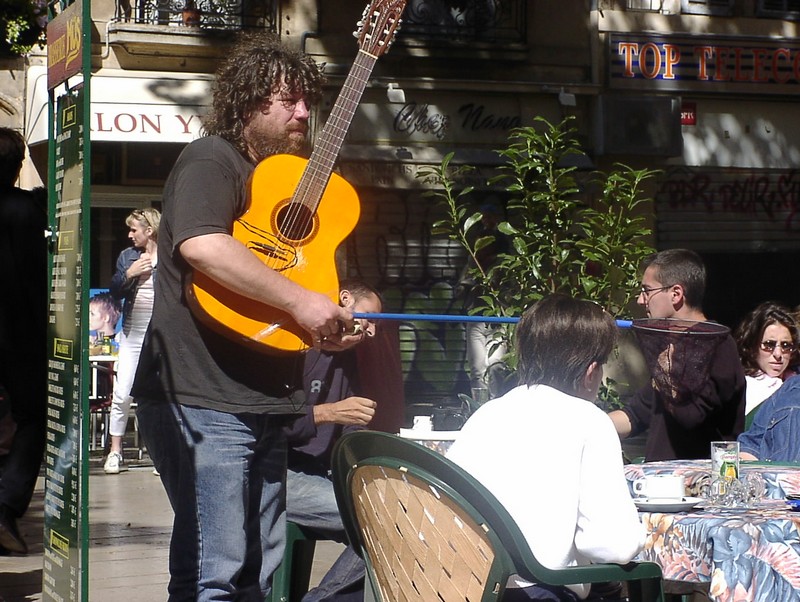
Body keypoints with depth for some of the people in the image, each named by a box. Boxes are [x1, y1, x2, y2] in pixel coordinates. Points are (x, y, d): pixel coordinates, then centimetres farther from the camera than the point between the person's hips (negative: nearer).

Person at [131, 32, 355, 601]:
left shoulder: (279, 175, 22)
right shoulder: (213, 160, -7)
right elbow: (200, 244, -28)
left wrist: (331, 316, 10)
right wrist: (300, 300, -24)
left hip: (262, 400, 10)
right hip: (203, 401, -10)